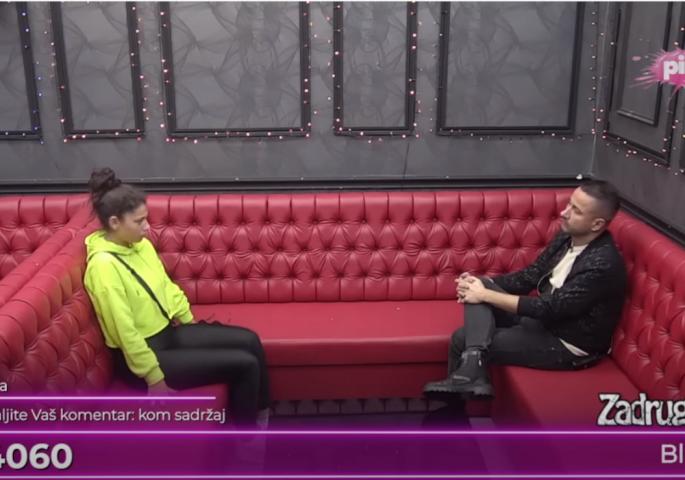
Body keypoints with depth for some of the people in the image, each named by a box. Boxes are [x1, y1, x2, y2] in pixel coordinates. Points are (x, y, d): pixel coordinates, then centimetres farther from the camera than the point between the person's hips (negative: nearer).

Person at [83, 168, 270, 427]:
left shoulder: (140, 244, 1)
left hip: (168, 331, 9)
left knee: (250, 341, 2)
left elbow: (167, 286, 15)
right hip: (142, 354, -9)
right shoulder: (104, 265, -26)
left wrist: (192, 323, 15)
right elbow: (125, 332, -24)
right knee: (244, 364, -13)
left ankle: (259, 415, 18)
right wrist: (154, 378, -19)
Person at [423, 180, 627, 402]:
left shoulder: (603, 265, -28)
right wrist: (483, 284, -11)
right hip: (543, 316, 9)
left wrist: (485, 295, -24)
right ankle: (473, 367, -24)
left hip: (568, 345, -9)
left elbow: (550, 308, -28)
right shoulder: (566, 237, -1)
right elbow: (531, 275, 5)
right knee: (479, 288, -12)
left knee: (463, 339, -15)